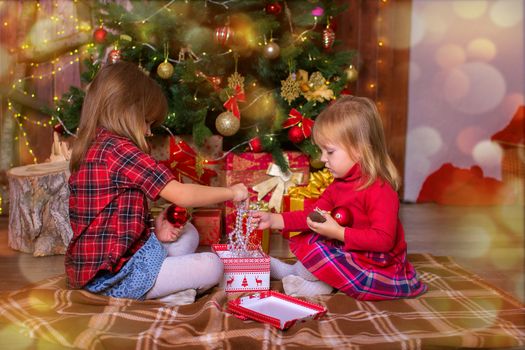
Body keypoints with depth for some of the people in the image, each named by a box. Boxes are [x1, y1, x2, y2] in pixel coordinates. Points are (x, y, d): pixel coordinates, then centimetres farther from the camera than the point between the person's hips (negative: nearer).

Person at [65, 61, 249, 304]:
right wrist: (231, 192, -7)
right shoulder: (119, 149, -22)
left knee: (189, 233, 19)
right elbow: (183, 196, -22)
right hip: (115, 275, -10)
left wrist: (154, 228, 0)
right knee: (212, 266, -8)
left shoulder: (90, 147, 8)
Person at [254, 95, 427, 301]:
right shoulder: (339, 184, 6)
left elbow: (383, 239, -31)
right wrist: (274, 220, -2)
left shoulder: (379, 190, -24)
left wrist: (339, 233, -32)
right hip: (349, 251, 9)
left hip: (379, 266, -9)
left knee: (313, 247, -24)